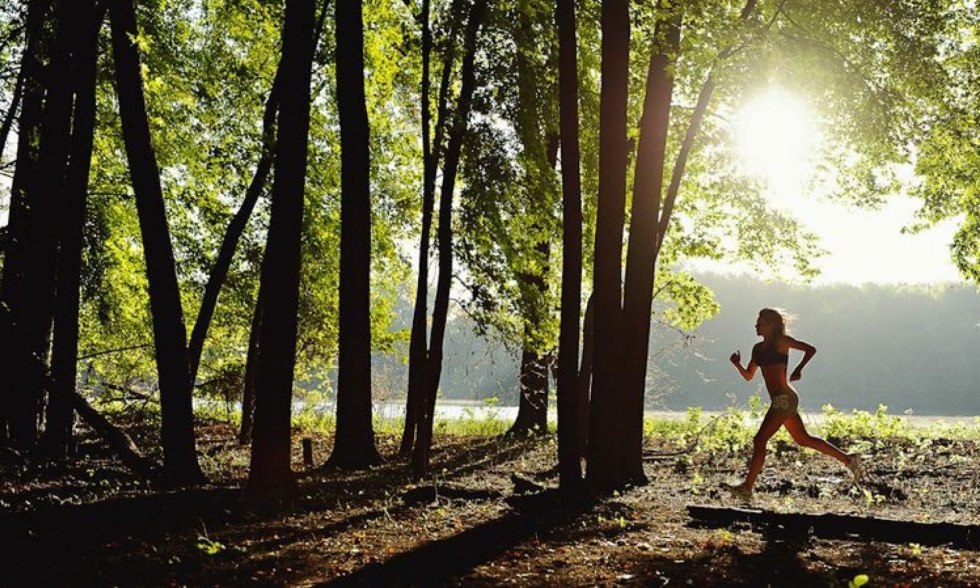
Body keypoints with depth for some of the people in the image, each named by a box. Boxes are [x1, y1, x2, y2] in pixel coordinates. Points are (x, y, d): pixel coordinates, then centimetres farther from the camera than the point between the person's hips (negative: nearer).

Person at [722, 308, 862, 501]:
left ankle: (747, 488, -8)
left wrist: (799, 369, -21)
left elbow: (811, 349, -9)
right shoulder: (758, 348, 16)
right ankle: (849, 460, 26)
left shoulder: (780, 342, -6)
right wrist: (737, 364, -1)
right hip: (781, 400, 9)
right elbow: (748, 376, 18)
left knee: (760, 440, -11)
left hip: (784, 399, -9)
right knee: (803, 439, 17)